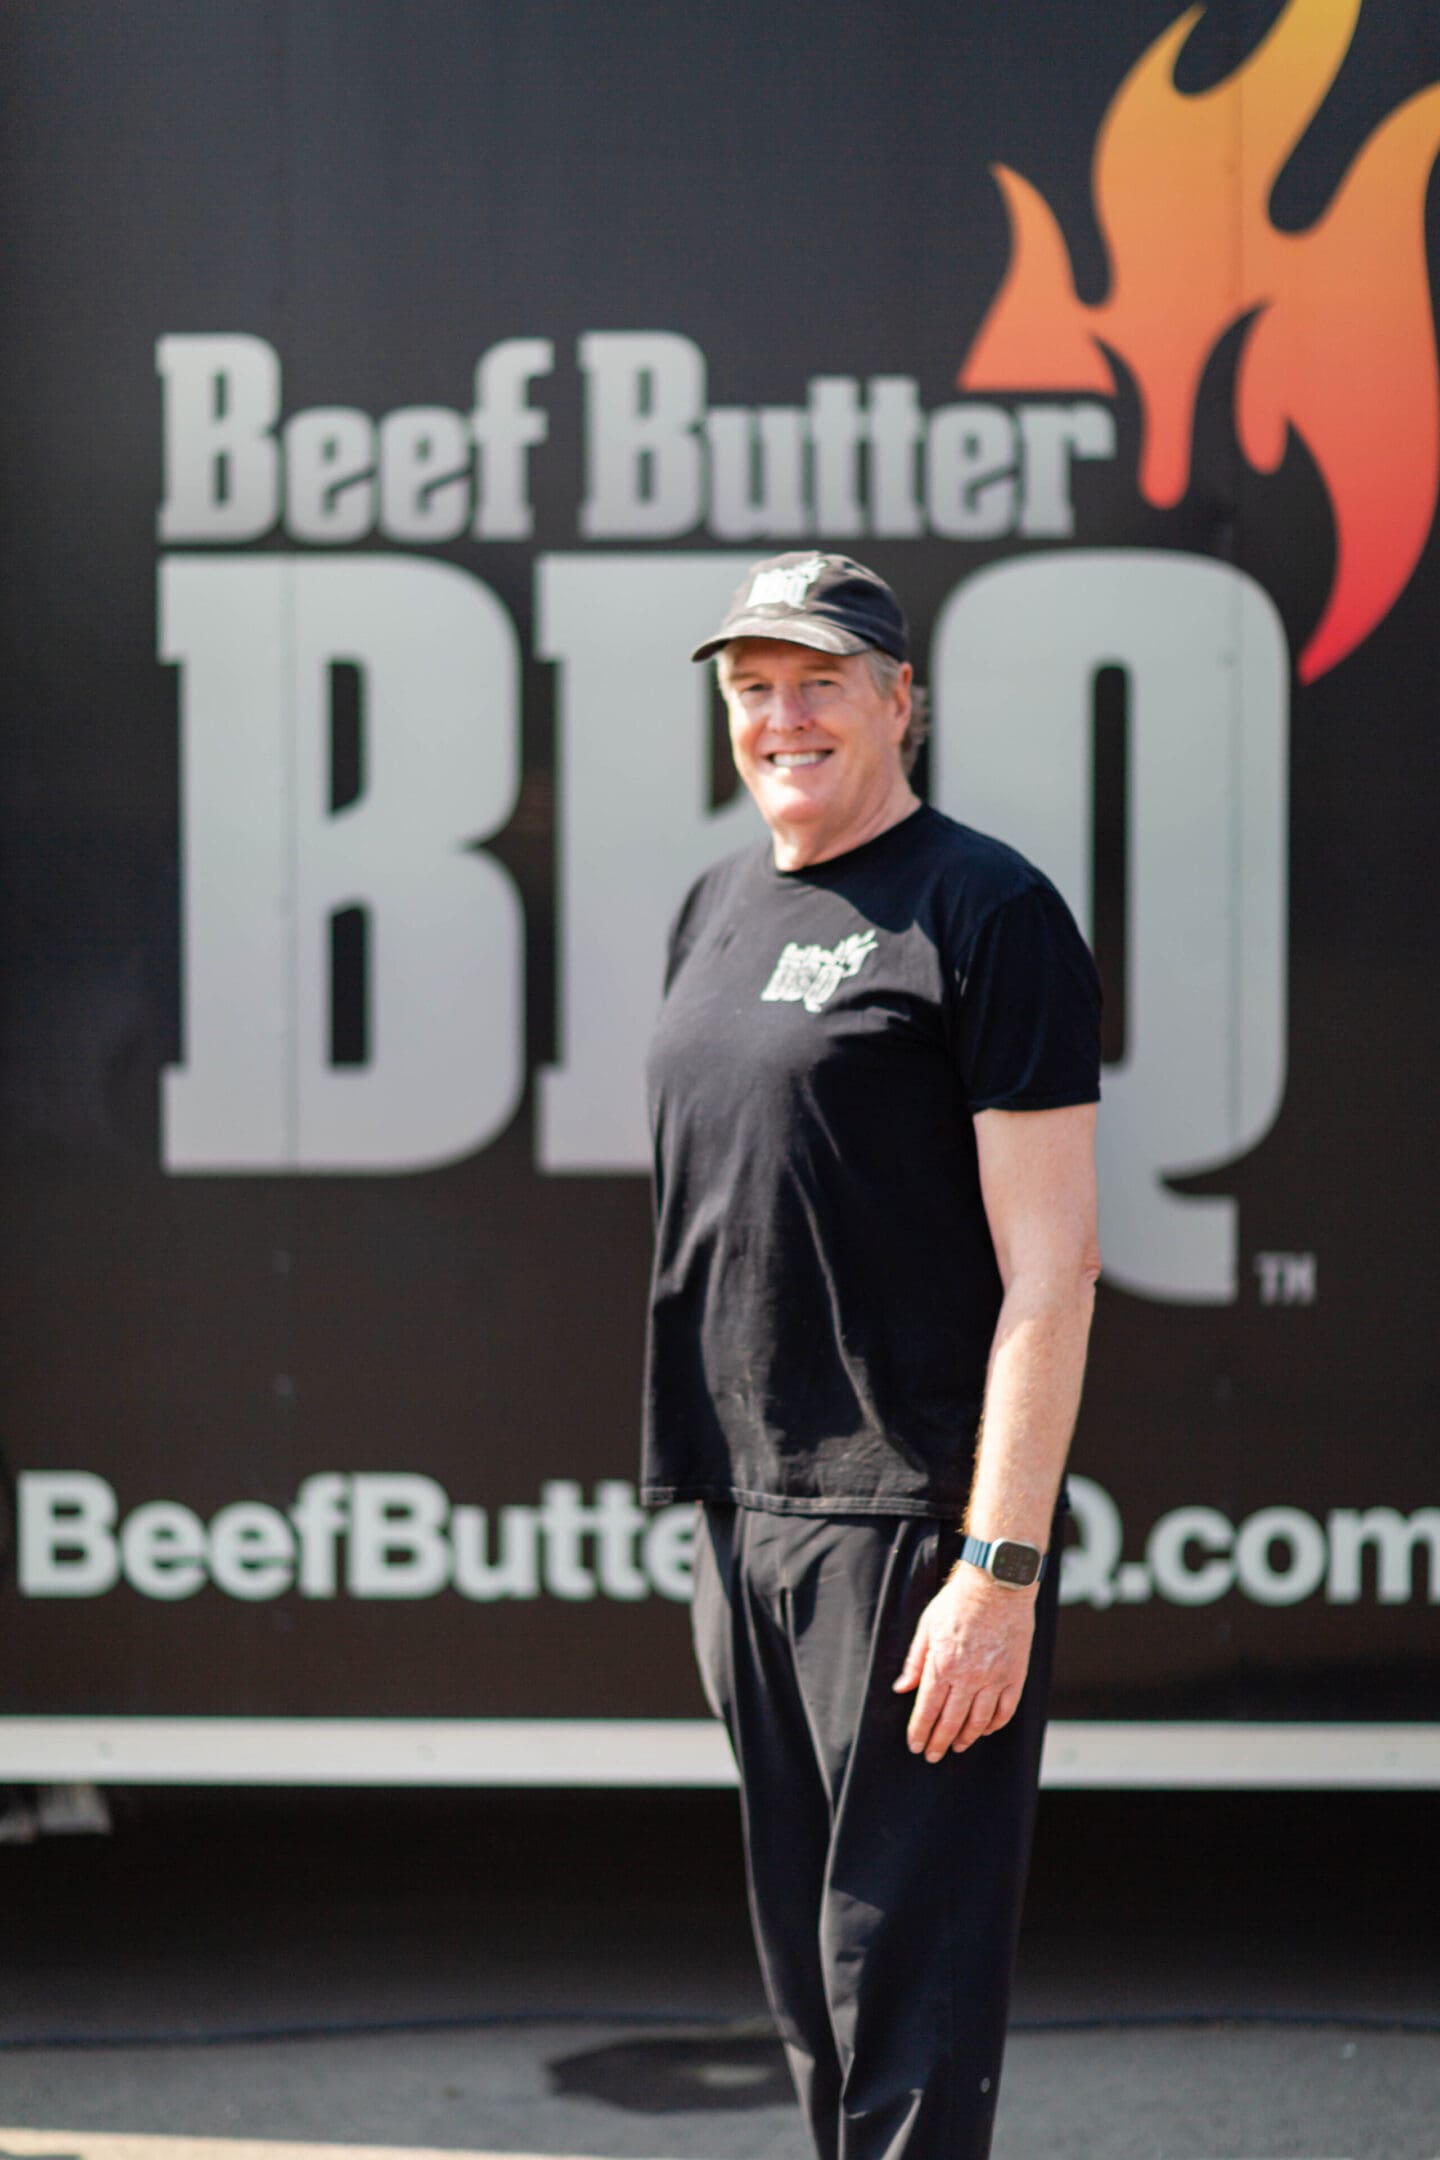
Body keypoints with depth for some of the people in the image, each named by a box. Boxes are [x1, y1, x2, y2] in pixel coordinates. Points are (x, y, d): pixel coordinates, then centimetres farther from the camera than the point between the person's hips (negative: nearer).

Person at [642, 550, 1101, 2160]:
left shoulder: (985, 911, -8)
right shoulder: (719, 910, 15)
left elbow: (1049, 1264, -13)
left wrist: (1001, 1563, -19)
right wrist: (715, 1506, 16)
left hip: (915, 1526, -8)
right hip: (748, 1514, 8)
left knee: (906, 1980, -6)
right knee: (805, 1963, 14)